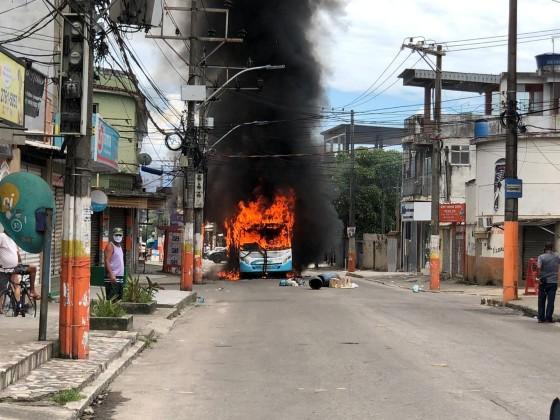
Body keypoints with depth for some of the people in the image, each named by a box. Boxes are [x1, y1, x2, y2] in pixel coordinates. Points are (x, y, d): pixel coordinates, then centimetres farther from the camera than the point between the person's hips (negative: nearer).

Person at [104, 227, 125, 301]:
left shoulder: (120, 246, 18)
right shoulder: (110, 246, -9)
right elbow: (107, 261, -17)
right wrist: (111, 275, -26)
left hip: (120, 276, 9)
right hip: (112, 277, -9)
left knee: (119, 299, 10)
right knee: (112, 299, -12)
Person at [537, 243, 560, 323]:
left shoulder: (541, 257, -7)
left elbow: (539, 267, -21)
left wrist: (539, 278, -14)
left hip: (543, 282, -1)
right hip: (553, 282, 1)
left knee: (541, 301, 9)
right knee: (550, 301, 1)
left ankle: (541, 318, 9)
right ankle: (548, 318, -2)